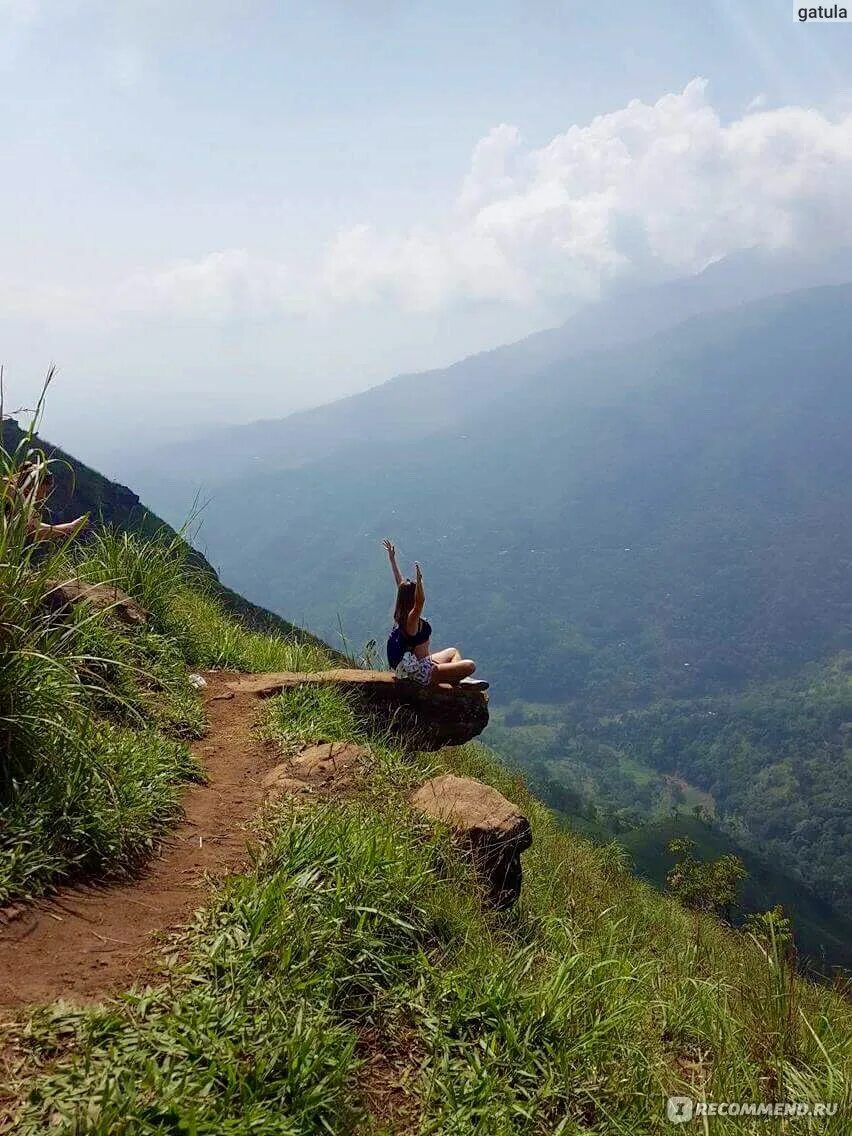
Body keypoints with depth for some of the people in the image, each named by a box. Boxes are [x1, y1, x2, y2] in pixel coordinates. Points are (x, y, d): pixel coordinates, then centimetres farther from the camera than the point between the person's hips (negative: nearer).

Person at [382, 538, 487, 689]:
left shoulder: (401, 614, 1)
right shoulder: (411, 618, -24)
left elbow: (400, 583, 9)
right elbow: (421, 601, -45)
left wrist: (392, 558, 14)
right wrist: (419, 581, -60)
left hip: (419, 664, 10)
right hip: (422, 673, -10)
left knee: (453, 651, 29)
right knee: (470, 666, -16)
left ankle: (461, 678, 9)